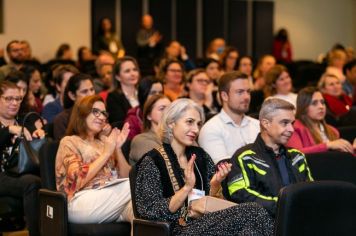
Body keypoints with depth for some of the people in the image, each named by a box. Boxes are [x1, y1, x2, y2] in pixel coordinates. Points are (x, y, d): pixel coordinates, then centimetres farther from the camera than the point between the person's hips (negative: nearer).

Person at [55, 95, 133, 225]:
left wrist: (118, 148, 1)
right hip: (81, 202, -5)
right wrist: (106, 153, -6)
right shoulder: (69, 142, 9)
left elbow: (125, 177, 14)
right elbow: (78, 179, -10)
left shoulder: (104, 142, 25)